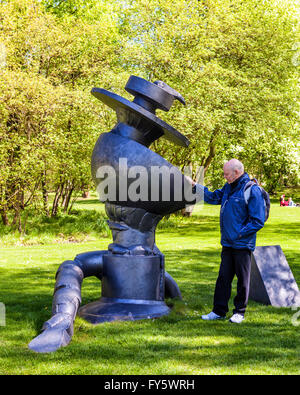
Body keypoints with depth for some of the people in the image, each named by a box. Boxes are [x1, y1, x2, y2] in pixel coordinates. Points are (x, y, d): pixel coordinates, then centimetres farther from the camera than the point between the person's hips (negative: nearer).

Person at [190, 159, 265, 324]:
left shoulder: (252, 191, -14)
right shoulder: (228, 187, 11)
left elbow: (258, 221, -15)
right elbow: (213, 197, 25)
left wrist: (239, 234, -16)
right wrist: (194, 185, 17)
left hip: (242, 245, -7)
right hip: (227, 243, 7)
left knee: (242, 279, 5)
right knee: (223, 277, 10)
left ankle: (239, 312, 17)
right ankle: (219, 311, 17)